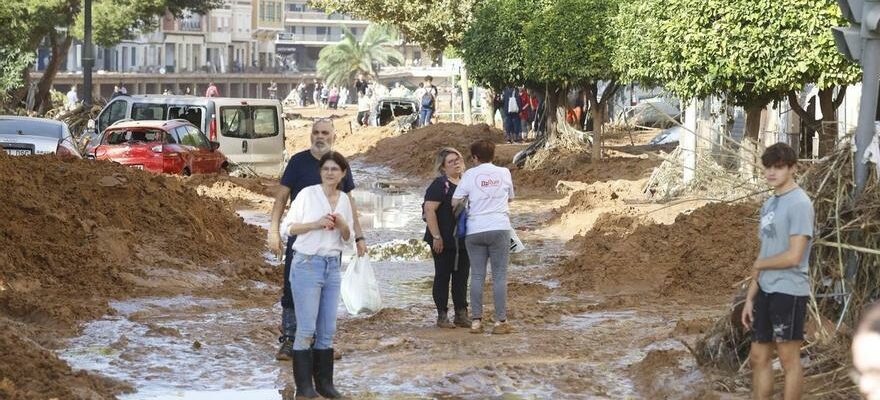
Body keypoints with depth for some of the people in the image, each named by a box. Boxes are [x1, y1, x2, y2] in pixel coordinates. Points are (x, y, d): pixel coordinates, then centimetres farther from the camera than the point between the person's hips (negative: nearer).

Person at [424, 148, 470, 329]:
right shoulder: (439, 185, -10)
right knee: (443, 276, 1)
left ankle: (461, 314, 17)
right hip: (444, 241, -6)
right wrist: (436, 237, -19)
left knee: (462, 277, 9)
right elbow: (429, 210, -16)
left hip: (463, 241, 6)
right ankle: (442, 316, 7)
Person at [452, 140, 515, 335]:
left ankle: (476, 321, 4)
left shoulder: (470, 174, 0)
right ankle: (500, 321, 0)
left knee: (477, 276, 5)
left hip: (475, 230, 0)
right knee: (499, 276, 2)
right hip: (499, 229, 0)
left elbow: (455, 202, 0)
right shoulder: (504, 173, 5)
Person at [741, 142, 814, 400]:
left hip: (788, 291, -8)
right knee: (759, 357, 11)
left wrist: (758, 265, -2)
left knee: (789, 358, -1)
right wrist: (750, 297, 13)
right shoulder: (769, 204, 13)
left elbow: (793, 257, -18)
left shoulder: (799, 203, -12)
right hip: (766, 291, 8)